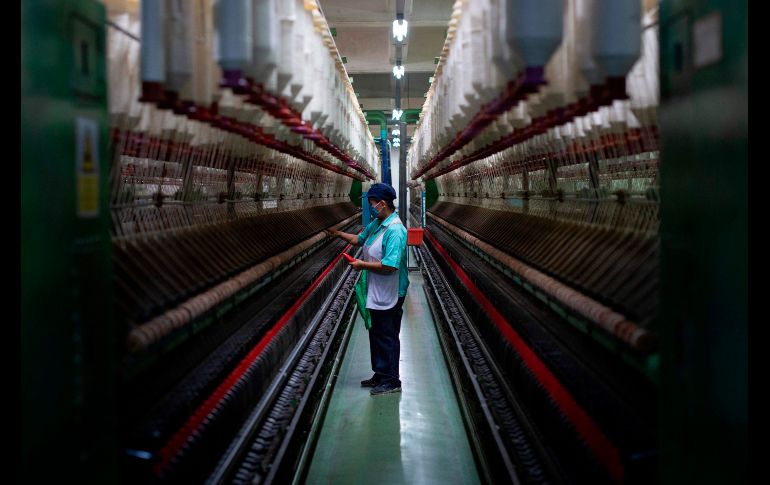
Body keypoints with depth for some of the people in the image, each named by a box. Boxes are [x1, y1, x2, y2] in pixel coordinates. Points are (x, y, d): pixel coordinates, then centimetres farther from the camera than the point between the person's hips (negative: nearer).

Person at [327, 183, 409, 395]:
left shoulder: (394, 230, -24)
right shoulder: (376, 224, 7)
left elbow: (389, 266, -30)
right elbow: (360, 239, 26)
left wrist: (362, 265, -20)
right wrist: (339, 234, 14)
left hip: (389, 296, -10)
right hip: (376, 293, 10)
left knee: (387, 338, 1)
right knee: (376, 335, 19)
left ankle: (391, 381, 12)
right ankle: (380, 375, 32)